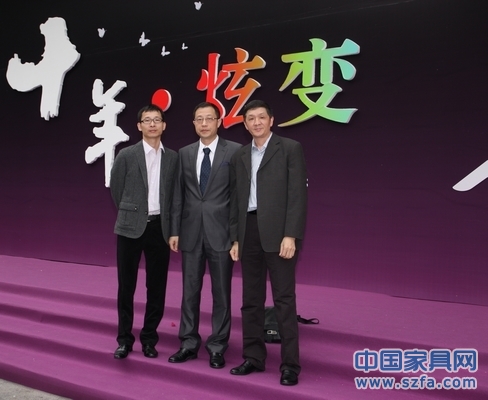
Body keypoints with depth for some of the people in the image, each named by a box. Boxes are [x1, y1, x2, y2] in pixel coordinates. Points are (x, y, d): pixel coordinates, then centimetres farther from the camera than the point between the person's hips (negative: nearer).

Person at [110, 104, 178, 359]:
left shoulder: (172, 157, 6)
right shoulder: (126, 155, -1)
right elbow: (116, 190, 6)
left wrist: (167, 222, 7)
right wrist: (129, 214, 10)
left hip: (160, 227, 2)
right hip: (131, 227, -2)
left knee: (157, 286, 7)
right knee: (126, 286, 6)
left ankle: (149, 338, 21)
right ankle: (124, 339, 20)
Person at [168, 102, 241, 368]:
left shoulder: (235, 151, -3)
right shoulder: (185, 153, 9)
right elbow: (178, 195, 9)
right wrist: (175, 230, 5)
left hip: (221, 232, -3)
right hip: (191, 232, 4)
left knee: (221, 292, 6)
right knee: (190, 291, 11)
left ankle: (217, 346, 20)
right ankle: (189, 343, 25)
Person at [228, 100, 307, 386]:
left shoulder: (290, 149, -1)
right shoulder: (240, 157, 15)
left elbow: (297, 194, -8)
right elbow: (236, 200, 15)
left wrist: (291, 235, -16)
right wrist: (235, 238, 10)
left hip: (278, 232, -5)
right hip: (249, 232, 6)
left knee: (284, 299, -2)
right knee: (251, 299, 11)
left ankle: (290, 364, 7)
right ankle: (254, 357, 23)